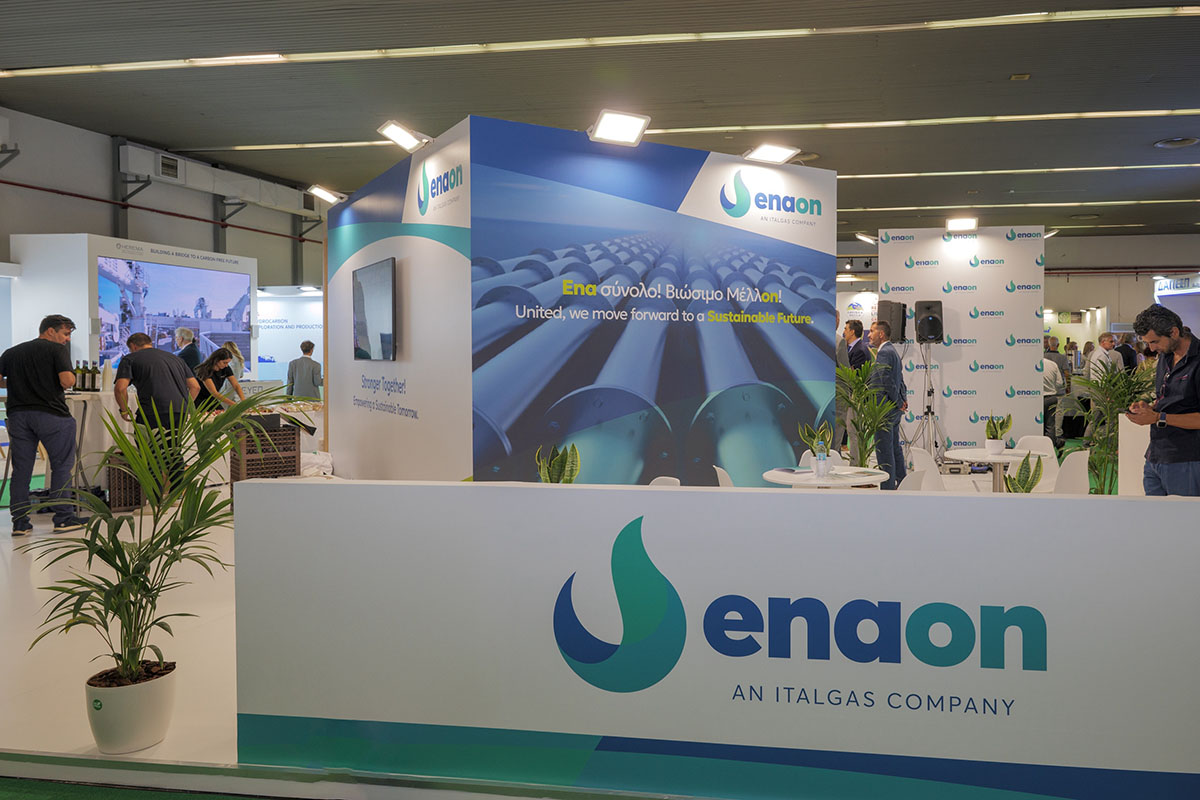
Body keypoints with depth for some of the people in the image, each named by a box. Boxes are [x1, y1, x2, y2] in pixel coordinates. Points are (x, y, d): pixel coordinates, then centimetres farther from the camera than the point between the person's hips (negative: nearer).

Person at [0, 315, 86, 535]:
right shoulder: (56, 350, -2)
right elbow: (67, 382, -14)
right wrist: (71, 375, 8)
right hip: (51, 414, -5)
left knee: (21, 469, 8)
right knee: (62, 466, 5)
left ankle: (20, 522, 9)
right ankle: (63, 519, 5)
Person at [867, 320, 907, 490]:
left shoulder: (884, 352, -16)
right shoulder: (891, 351, 17)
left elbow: (887, 380, -22)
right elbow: (900, 379, 22)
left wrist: (899, 402, -13)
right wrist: (903, 399, 15)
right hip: (895, 409, 10)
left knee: (884, 450, -6)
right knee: (895, 447, 17)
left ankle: (888, 486, -3)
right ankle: (902, 484, 25)